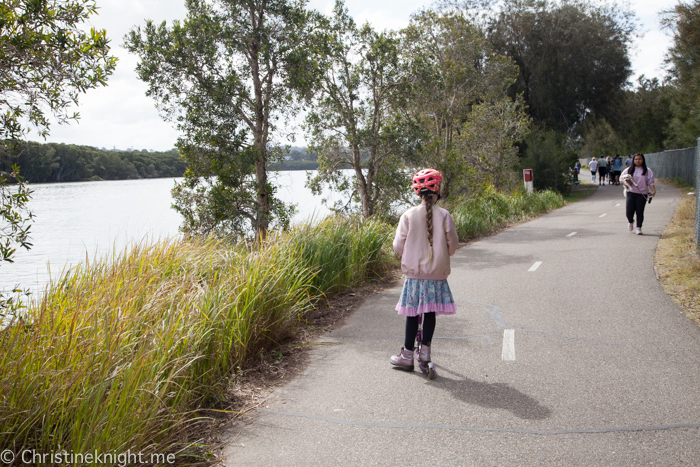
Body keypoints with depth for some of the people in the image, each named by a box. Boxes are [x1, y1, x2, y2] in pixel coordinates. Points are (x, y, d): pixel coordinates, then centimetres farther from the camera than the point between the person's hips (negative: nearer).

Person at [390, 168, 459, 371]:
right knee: (430, 312, 11)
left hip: (414, 272, 0)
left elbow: (398, 244, -2)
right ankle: (425, 351, 13)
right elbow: (453, 243, 0)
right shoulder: (444, 215, -5)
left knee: (412, 313, 8)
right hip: (437, 272, 0)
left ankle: (407, 356, 14)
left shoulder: (408, 215, -5)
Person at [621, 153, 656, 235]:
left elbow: (650, 182, 1)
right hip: (631, 193, 1)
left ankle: (638, 228, 8)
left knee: (640, 212, -3)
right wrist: (626, 183, -7)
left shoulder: (647, 171, 4)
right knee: (629, 211, -4)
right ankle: (630, 222, 29)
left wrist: (653, 191, -14)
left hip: (642, 194, -1)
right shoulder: (629, 170, 8)